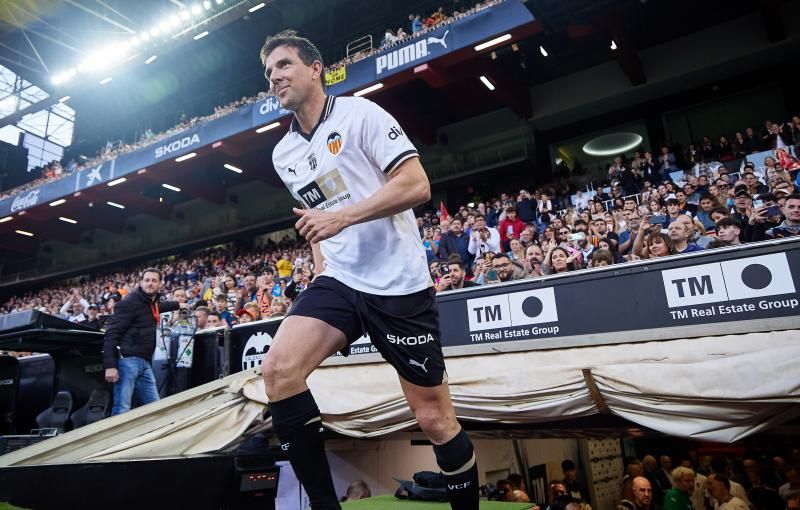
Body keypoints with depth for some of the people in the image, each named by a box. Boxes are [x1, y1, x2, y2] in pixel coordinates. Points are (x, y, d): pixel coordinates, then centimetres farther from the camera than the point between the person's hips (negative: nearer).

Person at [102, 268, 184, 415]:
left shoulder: (153, 302, 15)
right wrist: (110, 365, -22)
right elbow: (112, 333, -15)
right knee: (122, 410, -10)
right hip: (127, 360, -8)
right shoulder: (130, 302, -10)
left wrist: (178, 305, 58)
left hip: (144, 362, 9)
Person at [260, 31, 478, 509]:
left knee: (436, 419, 1)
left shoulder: (360, 113, -4)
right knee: (278, 369, -18)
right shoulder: (282, 154, 15)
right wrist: (322, 267, 15)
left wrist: (341, 218, -21)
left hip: (398, 284, -5)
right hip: (339, 281, 6)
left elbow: (417, 185, -14)